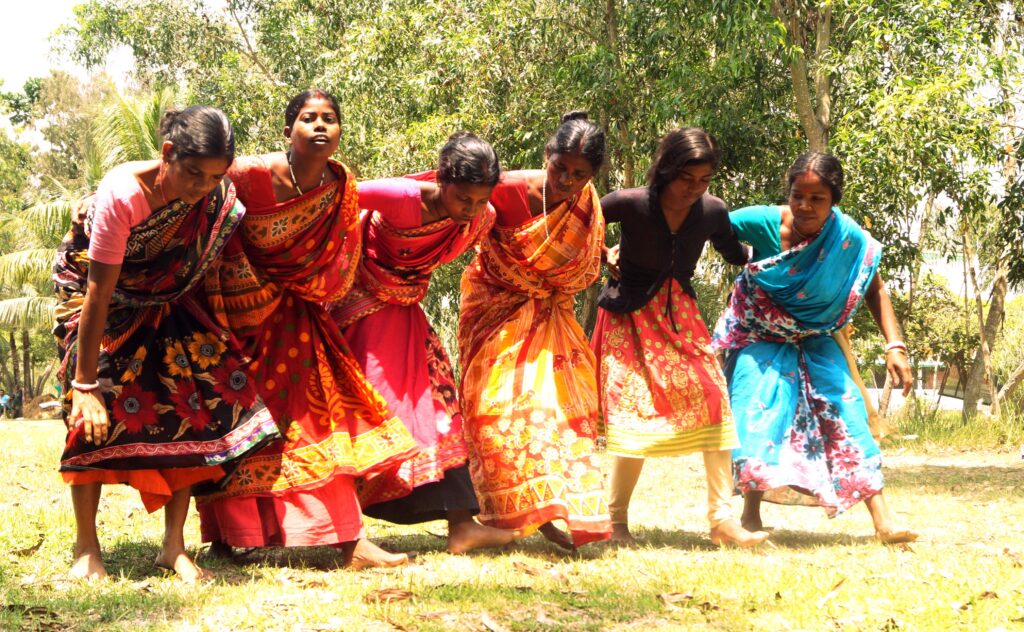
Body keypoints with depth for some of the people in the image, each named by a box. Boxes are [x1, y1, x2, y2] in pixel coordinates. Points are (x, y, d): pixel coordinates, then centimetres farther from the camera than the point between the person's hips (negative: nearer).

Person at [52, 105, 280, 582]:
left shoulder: (218, 195, -22)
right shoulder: (122, 194, -35)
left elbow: (220, 258, -4)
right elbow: (99, 293, -33)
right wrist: (85, 384, -31)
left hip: (164, 300, 4)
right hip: (90, 290, -4)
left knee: (195, 400, -11)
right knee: (94, 410, -16)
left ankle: (174, 546, -4)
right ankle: (86, 548, -5)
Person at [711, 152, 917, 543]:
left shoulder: (848, 238, -21)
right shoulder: (764, 222, -26)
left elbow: (875, 291, -6)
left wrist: (894, 346, -17)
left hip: (812, 339, 1)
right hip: (761, 335, -1)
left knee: (845, 407, -11)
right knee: (758, 406, -19)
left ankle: (882, 520, -15)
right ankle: (751, 515, -6)